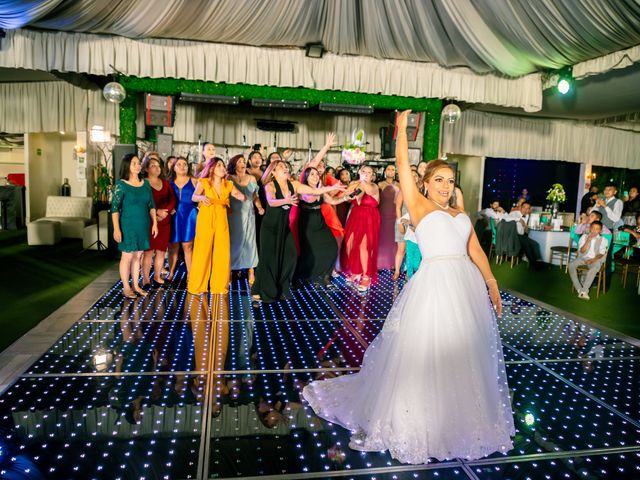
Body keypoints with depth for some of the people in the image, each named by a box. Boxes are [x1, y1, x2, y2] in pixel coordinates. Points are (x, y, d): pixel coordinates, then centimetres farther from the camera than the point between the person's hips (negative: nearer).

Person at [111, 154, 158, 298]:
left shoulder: (145, 183, 6)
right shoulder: (121, 185, -8)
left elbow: (151, 205, 12)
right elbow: (114, 208, -10)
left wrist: (154, 223, 8)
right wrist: (116, 228, -16)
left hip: (143, 226, 5)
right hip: (128, 225, -4)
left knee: (138, 256, 11)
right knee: (127, 256, 2)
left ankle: (135, 285, 21)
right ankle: (126, 287, 13)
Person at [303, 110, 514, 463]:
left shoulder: (462, 215, 17)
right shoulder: (419, 207, 2)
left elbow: (476, 251, 16)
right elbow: (402, 163, -1)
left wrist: (491, 282, 7)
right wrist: (402, 127, 4)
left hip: (468, 287, 6)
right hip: (435, 284, -6)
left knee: (464, 357, 13)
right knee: (424, 355, 0)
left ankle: (458, 420, 32)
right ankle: (414, 421, 19)